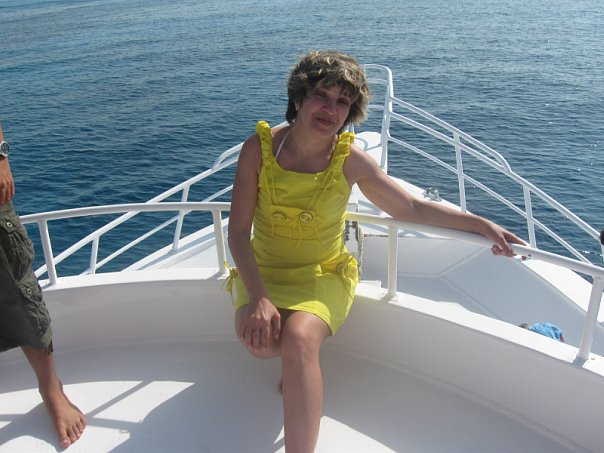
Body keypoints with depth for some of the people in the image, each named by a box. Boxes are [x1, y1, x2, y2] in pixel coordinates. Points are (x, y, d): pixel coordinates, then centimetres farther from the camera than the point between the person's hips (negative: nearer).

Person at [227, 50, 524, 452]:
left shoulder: (350, 160, -10)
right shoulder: (259, 147, -11)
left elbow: (410, 208, 2)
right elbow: (238, 231, -12)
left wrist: (482, 225, -2)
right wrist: (258, 297, -23)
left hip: (323, 276, -1)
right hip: (262, 271, 1)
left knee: (298, 339, -32)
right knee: (259, 341, -28)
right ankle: (298, 360, 10)